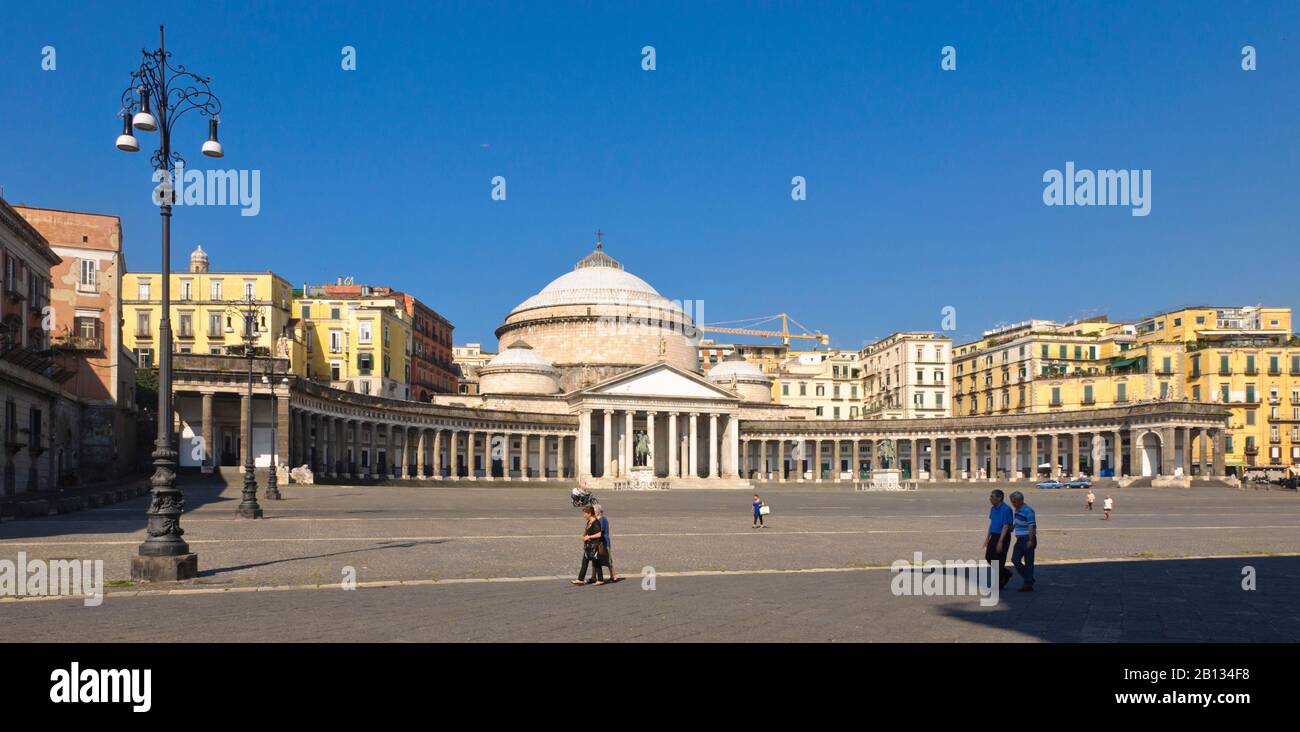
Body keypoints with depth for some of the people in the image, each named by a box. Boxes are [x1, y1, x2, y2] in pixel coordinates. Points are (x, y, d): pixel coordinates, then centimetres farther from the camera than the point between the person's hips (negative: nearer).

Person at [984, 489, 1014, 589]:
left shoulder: (1006, 509, -19)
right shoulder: (993, 509, 8)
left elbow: (1006, 527, -20)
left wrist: (1000, 542, -21)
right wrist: (987, 538, 18)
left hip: (1003, 537, -9)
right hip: (994, 536, 9)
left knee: (999, 560, -1)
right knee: (989, 557, 11)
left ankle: (999, 584, 12)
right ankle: (1006, 573, 27)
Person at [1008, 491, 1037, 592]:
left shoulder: (1028, 511, -15)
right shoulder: (1016, 510, 12)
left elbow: (1031, 526, -19)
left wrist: (1030, 541, -23)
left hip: (1028, 539, -9)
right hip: (1020, 539, 9)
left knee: (1028, 562, -3)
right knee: (1015, 559, 4)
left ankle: (1028, 584, 2)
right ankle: (1028, 578, 17)